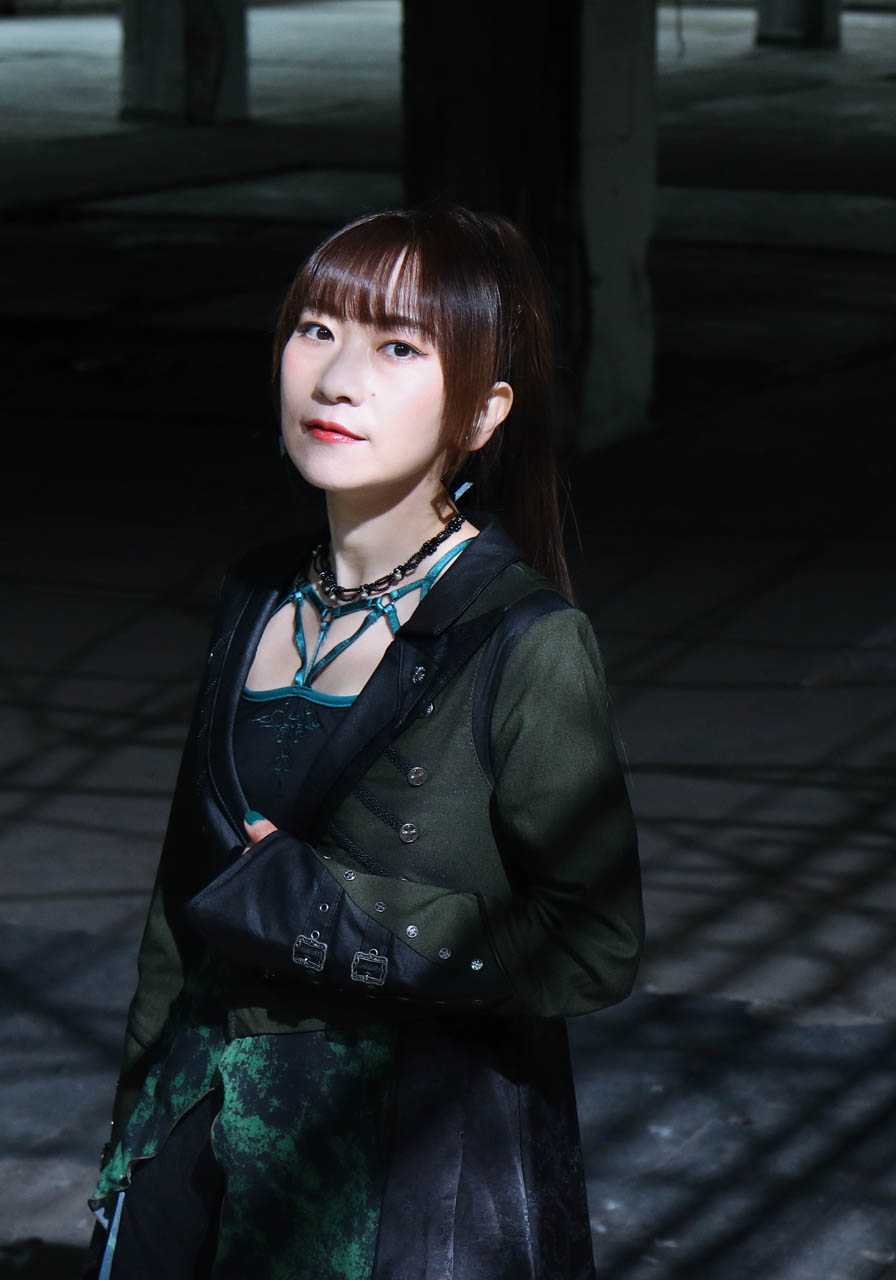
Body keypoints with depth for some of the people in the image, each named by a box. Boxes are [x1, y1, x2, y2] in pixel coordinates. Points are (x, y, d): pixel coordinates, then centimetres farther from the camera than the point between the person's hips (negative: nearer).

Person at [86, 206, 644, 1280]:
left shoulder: (526, 646, -14)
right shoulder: (258, 606, 5)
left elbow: (595, 948, -17)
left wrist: (320, 911, -18)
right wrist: (136, 1144, 16)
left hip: (419, 1173, -5)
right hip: (212, 1127, 5)